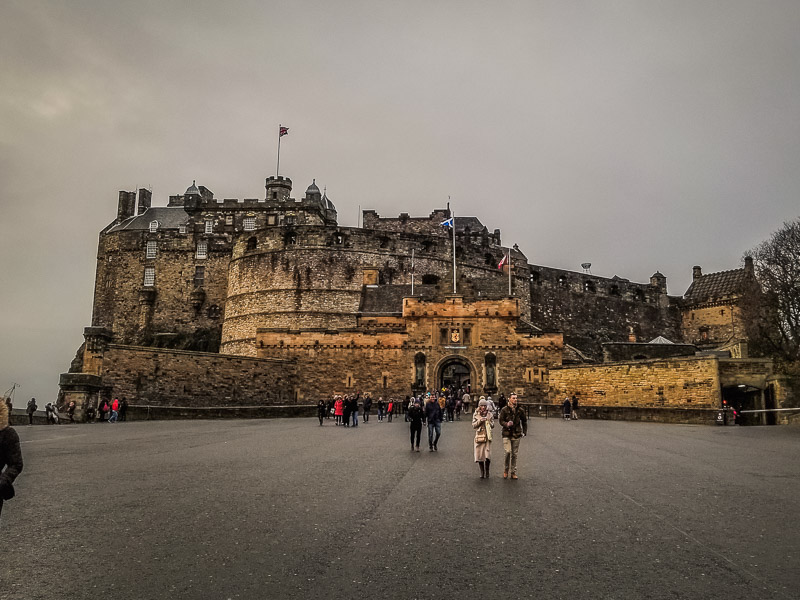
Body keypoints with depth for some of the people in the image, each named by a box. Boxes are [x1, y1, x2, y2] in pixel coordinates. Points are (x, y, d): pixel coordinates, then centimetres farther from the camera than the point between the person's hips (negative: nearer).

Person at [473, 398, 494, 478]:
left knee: (487, 456, -9)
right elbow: (473, 425, 2)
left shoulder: (490, 415, 6)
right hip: (479, 436, 1)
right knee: (479, 455, 2)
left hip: (487, 436, -1)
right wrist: (479, 421, -13)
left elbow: (493, 426, 6)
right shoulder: (476, 415, 6)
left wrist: (488, 421, -12)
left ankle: (487, 472, 8)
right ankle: (482, 472, 17)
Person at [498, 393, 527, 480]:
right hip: (507, 434, -3)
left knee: (514, 454, 7)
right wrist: (507, 424, -22)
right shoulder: (504, 410, -2)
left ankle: (513, 473, 17)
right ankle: (505, 470, 7)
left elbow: (524, 421, 18)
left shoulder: (520, 410, 6)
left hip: (516, 434, 3)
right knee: (508, 452, -14)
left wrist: (524, 432, 10)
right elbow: (501, 421, -1)